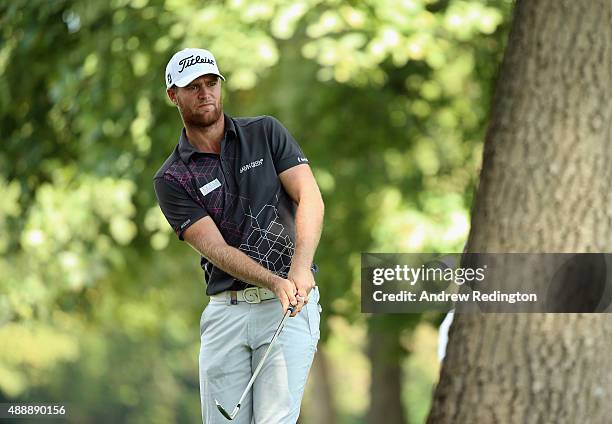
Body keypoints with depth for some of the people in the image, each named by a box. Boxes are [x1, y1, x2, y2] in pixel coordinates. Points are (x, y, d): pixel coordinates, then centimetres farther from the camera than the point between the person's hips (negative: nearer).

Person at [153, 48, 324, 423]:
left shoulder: (265, 133, 8)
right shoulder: (171, 180, 5)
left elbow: (310, 199, -3)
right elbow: (216, 248, -6)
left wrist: (300, 269, -21)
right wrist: (276, 283, -23)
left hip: (291, 306, -2)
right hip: (226, 311, 2)